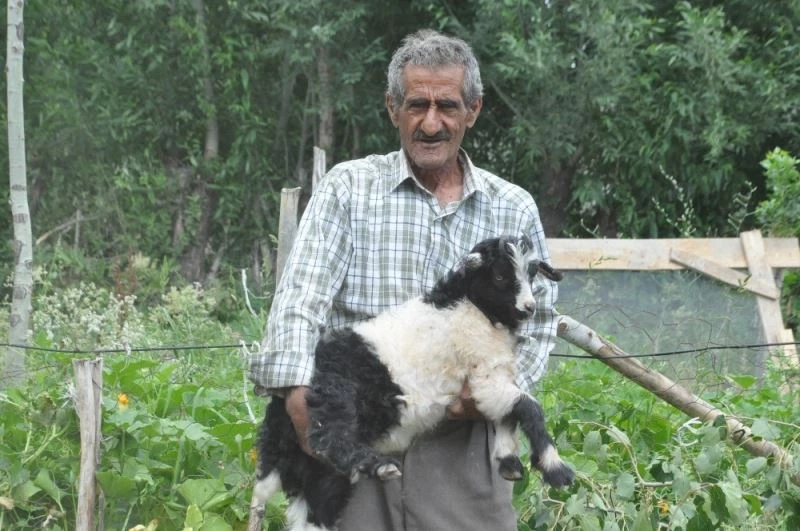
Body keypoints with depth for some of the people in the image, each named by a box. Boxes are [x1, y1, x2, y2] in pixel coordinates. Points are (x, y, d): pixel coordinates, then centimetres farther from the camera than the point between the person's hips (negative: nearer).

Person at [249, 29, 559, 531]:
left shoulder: (514, 208, 10)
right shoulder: (348, 188, 5)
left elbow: (539, 319, 13)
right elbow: (301, 296, -6)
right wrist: (299, 391, -23)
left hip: (461, 443, 2)